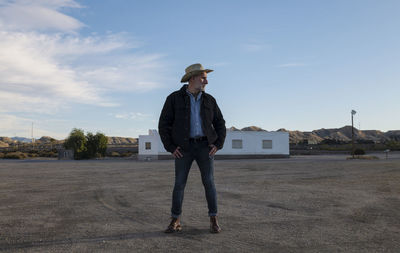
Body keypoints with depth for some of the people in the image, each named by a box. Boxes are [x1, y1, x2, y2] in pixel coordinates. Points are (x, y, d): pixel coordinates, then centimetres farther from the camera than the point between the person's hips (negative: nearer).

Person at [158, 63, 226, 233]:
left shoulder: (209, 100, 7)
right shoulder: (174, 98, -1)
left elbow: (220, 124, 11)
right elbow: (164, 125, -2)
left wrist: (218, 145, -2)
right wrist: (171, 148, -9)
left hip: (205, 146, 1)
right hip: (184, 147, -1)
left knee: (209, 182, -5)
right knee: (179, 184, -3)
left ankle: (213, 220, 6)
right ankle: (175, 221, 8)